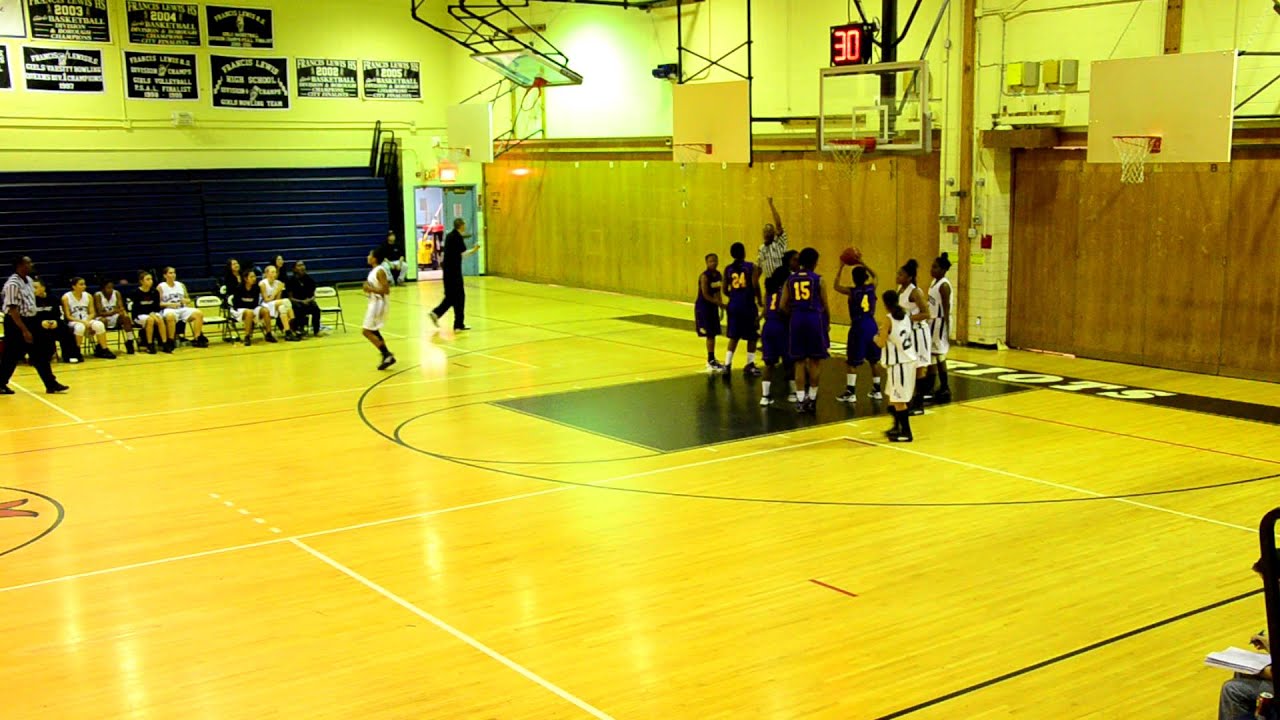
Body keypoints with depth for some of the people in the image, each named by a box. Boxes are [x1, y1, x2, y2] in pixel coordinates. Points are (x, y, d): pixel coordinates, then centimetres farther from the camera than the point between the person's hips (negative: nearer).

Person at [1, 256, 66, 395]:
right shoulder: (13, 284, -19)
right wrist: (24, 330, -24)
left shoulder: (29, 280, 8)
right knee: (11, 356, 2)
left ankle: (51, 384, 9)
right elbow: (12, 309, -22)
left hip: (30, 321, 8)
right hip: (16, 323, -8)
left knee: (40, 355, 7)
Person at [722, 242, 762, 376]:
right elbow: (755, 284, -16)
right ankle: (750, 365, 12)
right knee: (752, 336, 10)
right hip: (748, 305, -4)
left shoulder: (728, 269, 5)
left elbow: (725, 290, 5)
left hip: (733, 305, 4)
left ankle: (727, 364, 6)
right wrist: (759, 300, -1)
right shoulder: (750, 267, -6)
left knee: (734, 336, 14)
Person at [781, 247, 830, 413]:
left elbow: (783, 306, 5)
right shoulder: (818, 279, -1)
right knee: (816, 360, 9)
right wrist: (827, 321, 20)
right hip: (814, 319, -3)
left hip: (796, 320, 3)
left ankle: (801, 400, 5)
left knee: (799, 361, 7)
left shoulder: (790, 280, 8)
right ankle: (812, 398, 11)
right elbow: (825, 305, 2)